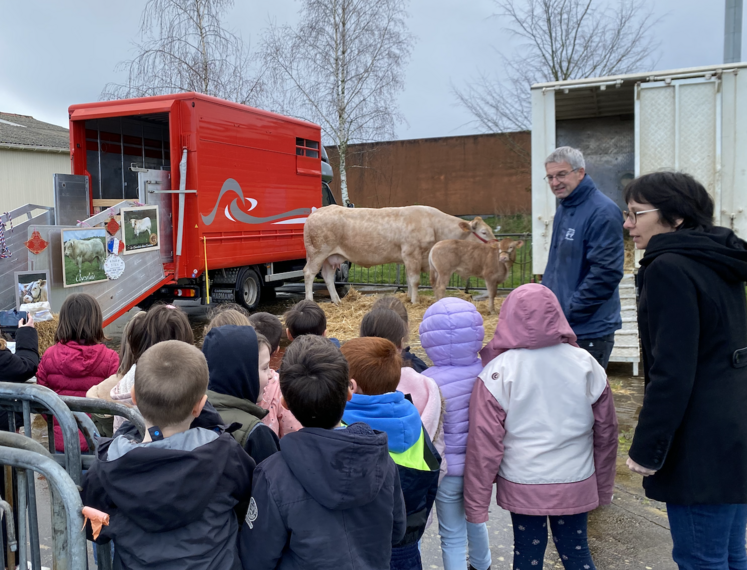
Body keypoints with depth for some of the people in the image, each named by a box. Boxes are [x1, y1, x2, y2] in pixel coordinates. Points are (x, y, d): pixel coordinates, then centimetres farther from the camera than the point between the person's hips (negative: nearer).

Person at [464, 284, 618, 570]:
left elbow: (484, 445, -13)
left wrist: (476, 503, -3)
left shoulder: (498, 372, -15)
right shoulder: (587, 364, -5)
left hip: (522, 487, -2)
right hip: (576, 486, 2)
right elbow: (606, 434, 4)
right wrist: (604, 488, 18)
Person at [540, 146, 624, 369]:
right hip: (559, 327, 9)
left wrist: (568, 313, -19)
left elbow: (606, 274, -22)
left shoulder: (602, 212, -17)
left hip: (589, 331, -9)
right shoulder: (563, 210, 11)